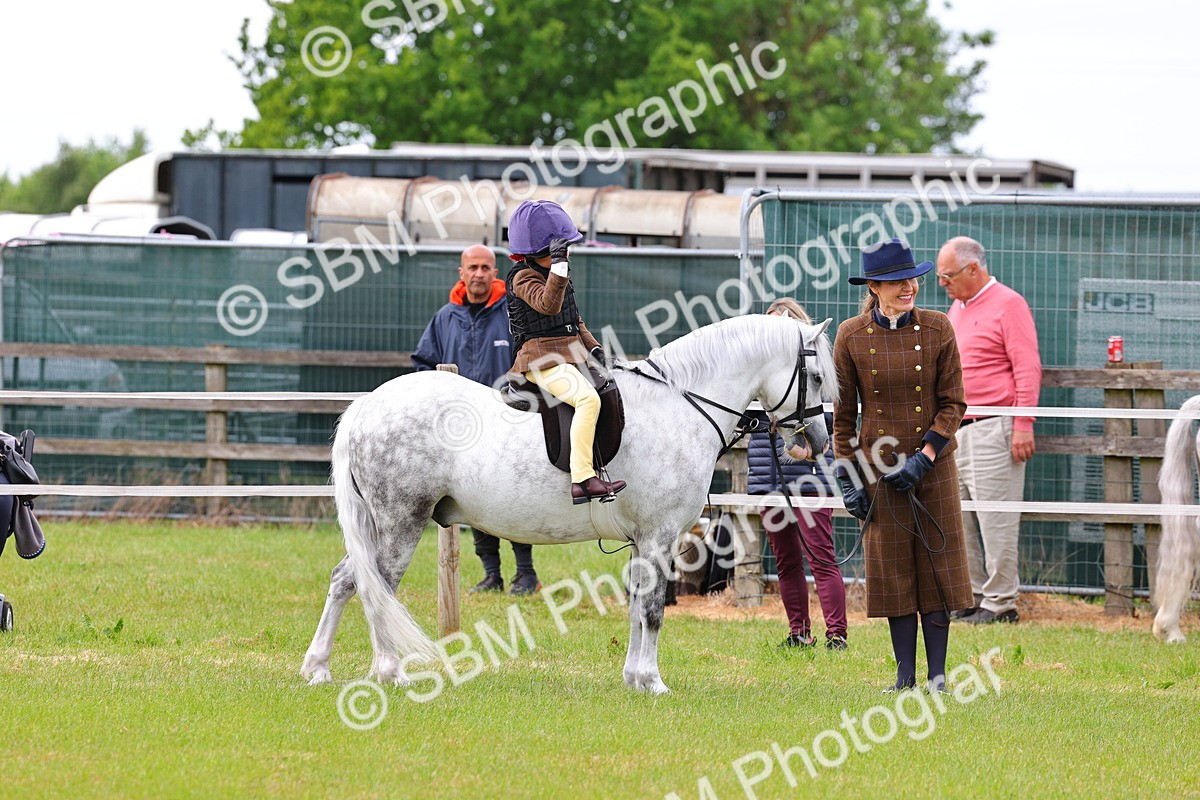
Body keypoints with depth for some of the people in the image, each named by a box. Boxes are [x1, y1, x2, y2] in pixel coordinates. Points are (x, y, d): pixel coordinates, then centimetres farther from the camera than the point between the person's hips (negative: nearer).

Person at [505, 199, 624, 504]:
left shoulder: (556, 274, 18)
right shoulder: (523, 278, -10)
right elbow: (548, 305, -29)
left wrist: (594, 347, 13)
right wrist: (559, 266, -37)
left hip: (570, 355, 10)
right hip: (543, 359, -10)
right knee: (588, 399, -32)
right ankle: (582, 479, -39)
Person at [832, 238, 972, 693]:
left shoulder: (937, 330, -2)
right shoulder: (851, 336, -2)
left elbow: (953, 404, -2)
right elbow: (843, 413, 3)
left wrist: (923, 459, -12)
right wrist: (846, 475, -2)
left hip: (933, 465, 0)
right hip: (878, 465, 0)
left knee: (936, 564, 0)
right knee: (892, 566, 2)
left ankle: (937, 672, 6)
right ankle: (905, 673, 7)